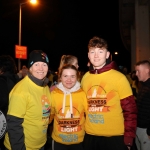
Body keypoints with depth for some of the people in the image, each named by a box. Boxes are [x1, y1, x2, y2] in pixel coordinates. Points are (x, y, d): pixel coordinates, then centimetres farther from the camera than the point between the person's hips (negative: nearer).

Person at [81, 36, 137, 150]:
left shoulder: (119, 77, -9)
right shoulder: (85, 77, 3)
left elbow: (130, 109, -9)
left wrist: (129, 137, -11)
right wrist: (83, 126, 8)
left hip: (115, 137, -3)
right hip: (90, 136, 4)